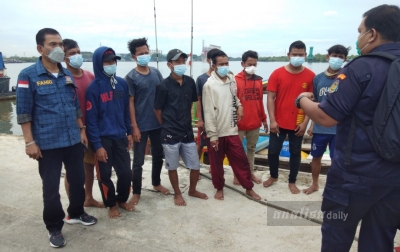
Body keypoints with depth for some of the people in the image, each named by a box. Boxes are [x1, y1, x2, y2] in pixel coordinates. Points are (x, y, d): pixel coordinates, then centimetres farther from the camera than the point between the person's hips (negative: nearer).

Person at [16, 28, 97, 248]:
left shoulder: (68, 75, 8)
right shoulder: (28, 76, -7)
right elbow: (24, 112, -8)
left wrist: (81, 129, 11)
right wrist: (29, 142, -12)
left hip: (73, 140, 5)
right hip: (47, 143, -5)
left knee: (78, 179, 16)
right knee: (51, 187, 5)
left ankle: (76, 213, 40)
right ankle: (54, 228, 25)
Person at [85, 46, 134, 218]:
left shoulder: (121, 83, 3)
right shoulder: (94, 87, -12)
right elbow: (91, 119, -12)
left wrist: (129, 132, 10)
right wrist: (97, 145, -15)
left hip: (120, 136, 4)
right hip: (103, 139, -4)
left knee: (126, 172, 8)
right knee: (104, 175, 8)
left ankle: (122, 200, 33)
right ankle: (111, 204, 30)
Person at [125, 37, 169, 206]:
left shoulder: (156, 72, 5)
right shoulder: (131, 77, -9)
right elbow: (130, 103, -10)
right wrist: (134, 127, -13)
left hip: (158, 123, 5)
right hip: (141, 125, -5)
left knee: (158, 156, 18)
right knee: (138, 161, 4)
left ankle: (156, 183, 38)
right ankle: (136, 192, 19)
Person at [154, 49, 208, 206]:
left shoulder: (190, 82, 2)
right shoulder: (164, 86, -12)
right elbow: (157, 110, -4)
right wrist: (167, 126, 4)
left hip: (187, 132, 5)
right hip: (170, 134, -4)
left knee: (195, 166, 11)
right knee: (172, 167, 11)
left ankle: (192, 190, 36)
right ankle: (177, 194, 33)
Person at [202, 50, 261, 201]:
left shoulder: (232, 80, 5)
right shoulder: (209, 85, -12)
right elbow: (209, 112, -15)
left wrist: (239, 105, 3)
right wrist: (212, 135, -17)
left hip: (231, 130, 5)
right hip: (216, 133, -4)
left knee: (241, 160, 11)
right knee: (216, 163, 11)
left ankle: (249, 188, 28)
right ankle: (219, 188, 31)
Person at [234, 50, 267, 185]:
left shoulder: (258, 80, 5)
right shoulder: (235, 80, -11)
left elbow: (260, 101, 11)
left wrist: (263, 119, 13)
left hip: (255, 122, 5)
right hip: (239, 123, -5)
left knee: (252, 148, 17)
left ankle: (251, 172, 32)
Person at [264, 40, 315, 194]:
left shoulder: (310, 76, -2)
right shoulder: (277, 73, -4)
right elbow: (270, 97, -5)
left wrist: (305, 122, -6)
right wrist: (272, 120, -11)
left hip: (298, 124, 1)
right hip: (279, 122, 0)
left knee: (295, 153, 12)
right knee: (273, 151, 9)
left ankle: (292, 182, 29)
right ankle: (273, 176, 33)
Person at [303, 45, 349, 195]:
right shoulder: (318, 78, 4)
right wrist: (312, 124, 9)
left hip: (339, 128, -3)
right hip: (320, 127, 3)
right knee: (316, 157, 16)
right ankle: (315, 184, 37)